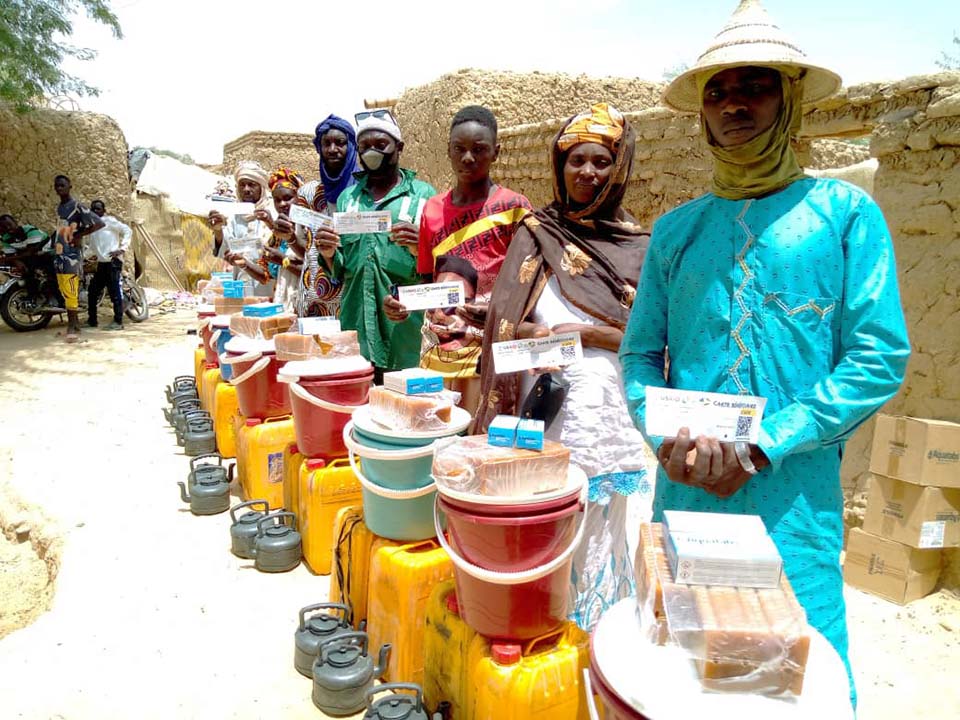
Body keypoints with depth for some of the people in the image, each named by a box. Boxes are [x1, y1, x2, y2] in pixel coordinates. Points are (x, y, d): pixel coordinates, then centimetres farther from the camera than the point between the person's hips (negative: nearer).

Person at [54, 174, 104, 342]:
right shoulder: (59, 208, 17)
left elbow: (100, 223, -16)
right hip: (59, 255, 9)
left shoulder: (77, 206, -9)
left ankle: (73, 327, -7)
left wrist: (79, 235, -16)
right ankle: (74, 324, 15)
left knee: (70, 293, -10)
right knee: (64, 292, 9)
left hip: (71, 255, -9)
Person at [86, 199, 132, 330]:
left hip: (113, 261, -8)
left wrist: (122, 248, -14)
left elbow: (127, 231, -8)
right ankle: (92, 320, 21)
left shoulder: (109, 221, -1)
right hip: (101, 263, 8)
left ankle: (118, 322, -7)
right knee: (93, 291, 11)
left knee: (115, 292, -9)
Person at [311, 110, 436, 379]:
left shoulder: (423, 194, 2)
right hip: (353, 327, 3)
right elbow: (338, 272, 15)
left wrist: (421, 250, -21)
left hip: (404, 331, -3)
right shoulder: (347, 197, 13)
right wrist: (329, 255, -6)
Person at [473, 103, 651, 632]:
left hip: (602, 413, -1)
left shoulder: (638, 247, 3)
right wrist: (535, 336, -14)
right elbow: (504, 322, 6)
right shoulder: (535, 234, 7)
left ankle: (591, 630, 27)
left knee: (593, 527, 7)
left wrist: (583, 334, -12)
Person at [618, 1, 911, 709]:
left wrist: (762, 448, -14)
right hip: (684, 493, 3)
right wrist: (667, 437, -11)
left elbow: (880, 357, -6)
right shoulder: (676, 228, 9)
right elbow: (641, 352, 8)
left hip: (794, 498, -2)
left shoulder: (844, 211, 0)